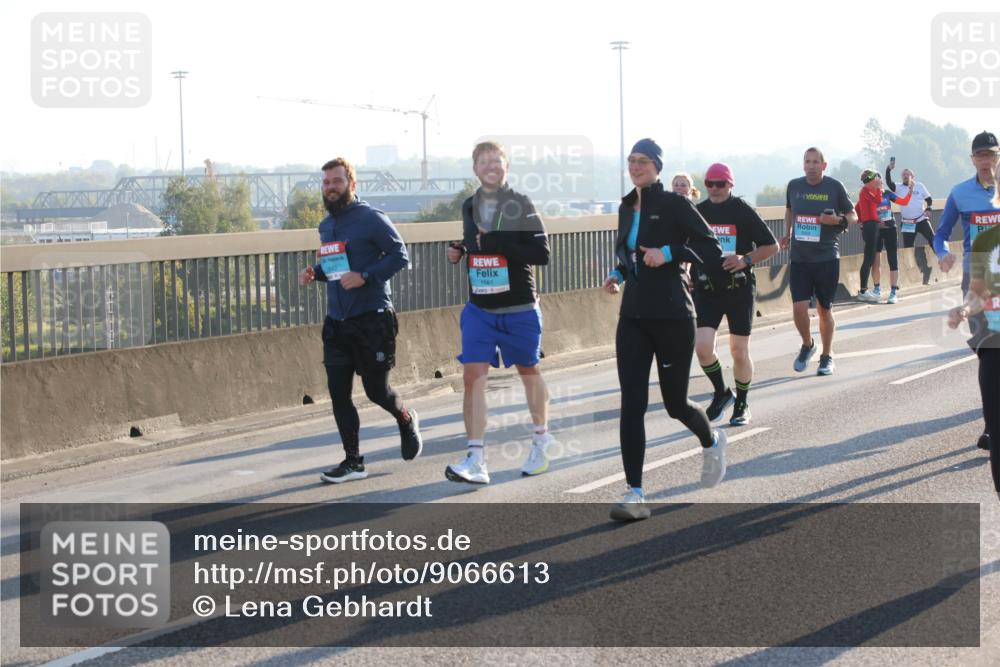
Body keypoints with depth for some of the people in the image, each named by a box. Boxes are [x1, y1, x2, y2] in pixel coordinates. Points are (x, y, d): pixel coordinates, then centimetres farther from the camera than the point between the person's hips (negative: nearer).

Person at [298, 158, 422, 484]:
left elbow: (399, 255, -12)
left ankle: (407, 421, 36)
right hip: (336, 323, 6)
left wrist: (365, 276, -23)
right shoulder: (326, 225, 12)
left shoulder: (371, 219, -10)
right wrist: (314, 272, 4)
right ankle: (353, 462, 7)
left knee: (377, 390, 3)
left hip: (371, 319, -6)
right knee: (338, 393, 0)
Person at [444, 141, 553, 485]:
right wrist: (460, 250, 3)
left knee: (528, 370, 14)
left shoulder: (520, 204, -8)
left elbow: (542, 252, -16)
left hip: (519, 308, -3)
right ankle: (475, 460, -12)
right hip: (479, 308, 3)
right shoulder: (469, 207, 7)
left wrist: (496, 244, -24)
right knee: (473, 374, -10)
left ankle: (541, 441, 35)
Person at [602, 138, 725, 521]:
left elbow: (712, 250, -10)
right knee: (632, 404, -7)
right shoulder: (627, 209, 11)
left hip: (672, 317, -5)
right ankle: (635, 496, -7)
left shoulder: (674, 205, -8)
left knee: (675, 403, 7)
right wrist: (618, 274, 6)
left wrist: (669, 253, -21)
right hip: (633, 317, 5)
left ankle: (711, 443, 42)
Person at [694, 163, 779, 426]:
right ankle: (721, 393, 11)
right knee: (702, 347, -13)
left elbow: (771, 246, -1)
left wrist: (746, 259, -17)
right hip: (707, 289, 2)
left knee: (740, 352, 4)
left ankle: (741, 405, 22)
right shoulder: (698, 212, 5)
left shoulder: (743, 211, -4)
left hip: (739, 288, -2)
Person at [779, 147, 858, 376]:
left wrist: (838, 221, -16)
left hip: (827, 259, -2)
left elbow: (853, 216, 4)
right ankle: (807, 345, 20)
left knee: (824, 310, 7)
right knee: (799, 308, -9)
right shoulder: (794, 186, 4)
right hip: (799, 259, 2)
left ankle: (827, 356, 24)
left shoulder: (834, 187, -4)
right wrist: (787, 234, 14)